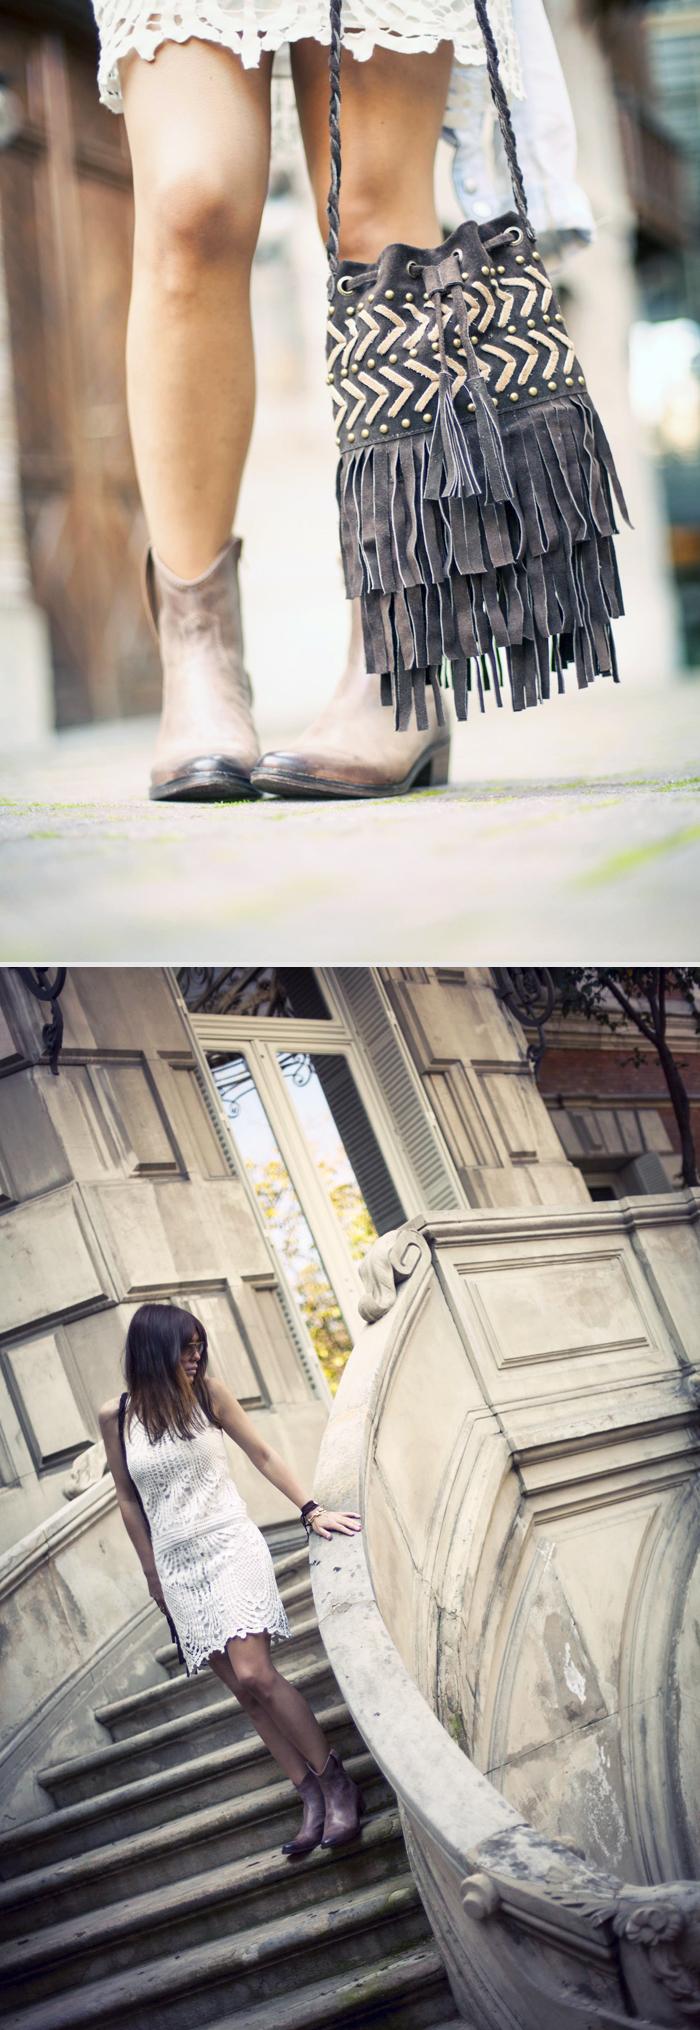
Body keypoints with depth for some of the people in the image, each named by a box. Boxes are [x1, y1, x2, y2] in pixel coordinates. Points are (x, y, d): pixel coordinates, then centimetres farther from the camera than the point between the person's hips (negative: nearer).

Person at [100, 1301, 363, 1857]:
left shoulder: (208, 1394, -3)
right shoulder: (116, 1417, 1)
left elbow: (263, 1455, 3)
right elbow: (128, 1498, 10)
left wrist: (311, 1510, -4)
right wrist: (152, 1571, 12)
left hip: (230, 1547, -2)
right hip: (179, 1566, 3)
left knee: (253, 1675, -18)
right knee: (247, 1690, 0)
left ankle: (335, 1780, -6)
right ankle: (312, 1796, 6)